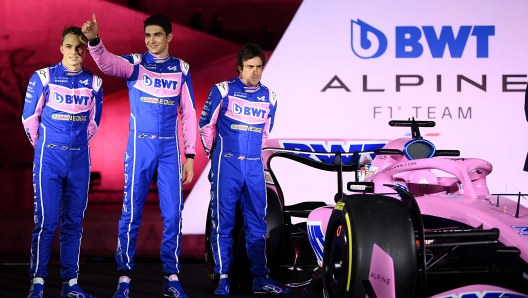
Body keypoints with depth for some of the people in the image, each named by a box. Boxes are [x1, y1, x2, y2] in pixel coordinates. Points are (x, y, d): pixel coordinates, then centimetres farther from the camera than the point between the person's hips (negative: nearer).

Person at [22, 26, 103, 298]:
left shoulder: (94, 83, 5)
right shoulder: (43, 78, -3)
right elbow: (29, 117, 4)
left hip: (79, 159, 3)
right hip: (49, 157, -3)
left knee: (74, 222, 6)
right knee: (46, 221, -7)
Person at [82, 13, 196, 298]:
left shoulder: (181, 69, 7)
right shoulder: (135, 63, 0)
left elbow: (189, 114, 7)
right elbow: (107, 62, -22)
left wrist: (190, 155, 3)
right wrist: (93, 39, -43)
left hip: (170, 149, 2)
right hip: (140, 147, -2)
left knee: (173, 214, 2)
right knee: (131, 212, -2)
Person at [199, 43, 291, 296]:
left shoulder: (269, 97, 8)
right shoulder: (223, 90, -4)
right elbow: (206, 125, 5)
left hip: (254, 166, 4)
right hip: (227, 165, -4)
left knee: (257, 222, 5)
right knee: (223, 221, -1)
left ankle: (260, 278, 9)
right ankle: (223, 278, 4)